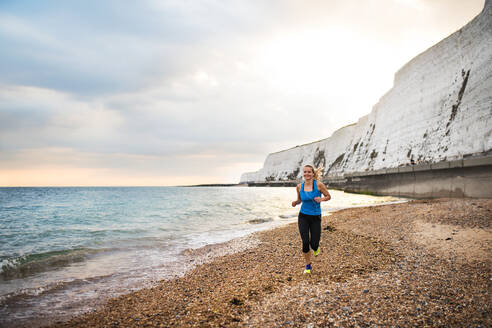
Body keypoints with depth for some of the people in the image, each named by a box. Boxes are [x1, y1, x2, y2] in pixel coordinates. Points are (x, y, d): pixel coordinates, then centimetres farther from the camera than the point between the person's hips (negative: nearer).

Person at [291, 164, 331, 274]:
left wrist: (321, 199, -19)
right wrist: (295, 202, -8)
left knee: (314, 244, -4)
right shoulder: (299, 187, -1)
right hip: (303, 216, 1)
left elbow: (328, 196, 2)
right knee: (305, 242, -8)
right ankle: (308, 266, 13)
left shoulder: (319, 184, -9)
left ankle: (315, 248, 37)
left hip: (316, 217, -1)